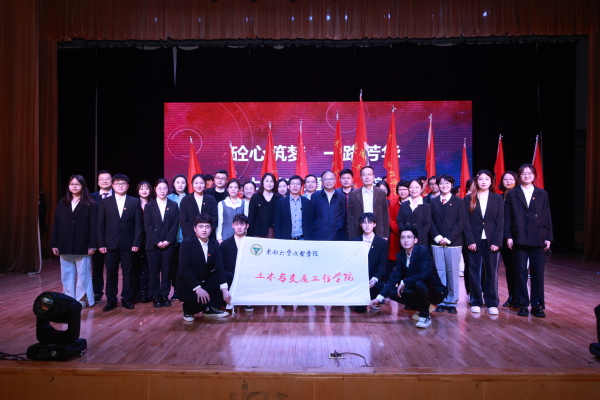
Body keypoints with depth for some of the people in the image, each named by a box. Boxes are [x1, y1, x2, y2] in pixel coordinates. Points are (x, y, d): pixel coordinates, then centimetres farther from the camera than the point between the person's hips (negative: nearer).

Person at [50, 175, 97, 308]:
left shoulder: (90, 204, -4)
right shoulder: (62, 203, 9)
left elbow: (93, 226, -8)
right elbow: (56, 225, 8)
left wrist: (92, 245, -13)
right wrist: (54, 244, 4)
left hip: (82, 245, -4)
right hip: (65, 245, 5)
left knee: (83, 274, 4)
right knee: (67, 275, 10)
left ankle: (82, 300, 13)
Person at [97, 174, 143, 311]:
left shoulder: (135, 202, 4)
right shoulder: (105, 202, 6)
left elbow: (138, 224, 0)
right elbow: (101, 225, 4)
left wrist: (136, 243, -7)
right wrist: (101, 244, -3)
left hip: (128, 243, -1)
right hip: (110, 243, 1)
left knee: (127, 272, 5)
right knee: (111, 272, 6)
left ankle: (126, 299, 16)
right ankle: (111, 300, 16)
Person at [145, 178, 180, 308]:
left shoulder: (174, 206, 8)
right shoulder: (149, 206, 7)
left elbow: (175, 224, 2)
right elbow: (148, 226, -1)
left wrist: (168, 240, -9)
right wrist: (157, 242, -10)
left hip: (168, 243, 0)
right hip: (153, 244, 0)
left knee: (166, 271, 2)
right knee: (154, 271, 3)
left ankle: (165, 295, 11)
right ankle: (155, 296, 11)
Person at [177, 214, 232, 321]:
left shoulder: (214, 244, 1)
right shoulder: (186, 243, -13)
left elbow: (219, 267, -8)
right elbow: (184, 268, -21)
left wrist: (224, 290, -20)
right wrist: (197, 288, -31)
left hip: (206, 282, 6)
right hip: (187, 285, -6)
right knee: (200, 300, -33)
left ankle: (210, 308, 2)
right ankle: (188, 309, 6)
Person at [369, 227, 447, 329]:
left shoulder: (424, 250, -20)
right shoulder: (400, 255, 0)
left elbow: (424, 274, -31)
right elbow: (394, 277, -2)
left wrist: (404, 282, -22)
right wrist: (379, 298, -9)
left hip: (435, 292, -7)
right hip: (416, 289, 7)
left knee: (419, 284, -35)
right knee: (392, 292, -6)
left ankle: (425, 316, -11)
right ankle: (425, 306, 11)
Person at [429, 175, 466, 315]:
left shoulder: (459, 202, 5)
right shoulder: (432, 201, 10)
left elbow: (460, 222, -2)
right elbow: (430, 221, 5)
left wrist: (448, 239, -10)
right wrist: (437, 237, -8)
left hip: (453, 243, -2)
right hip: (437, 243, 2)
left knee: (453, 273, 1)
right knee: (439, 273, 3)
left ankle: (452, 302, 9)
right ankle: (441, 302, 11)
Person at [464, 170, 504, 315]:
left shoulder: (497, 198, 6)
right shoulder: (469, 199, 4)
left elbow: (500, 222, 2)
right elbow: (466, 221, -1)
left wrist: (496, 242, -7)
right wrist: (470, 241, -10)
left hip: (491, 241, 1)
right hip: (474, 241, 0)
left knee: (492, 272, 4)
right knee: (474, 271, 3)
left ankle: (492, 303, 13)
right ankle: (476, 302, 13)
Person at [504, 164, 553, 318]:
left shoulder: (542, 194, 9)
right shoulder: (512, 194, 5)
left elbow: (547, 216, 8)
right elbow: (508, 217, 2)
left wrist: (548, 237, 2)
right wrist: (508, 236, -5)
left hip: (538, 239, 1)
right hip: (519, 239, -1)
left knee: (538, 273, 3)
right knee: (520, 273, 2)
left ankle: (537, 305, 13)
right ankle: (523, 304, 12)